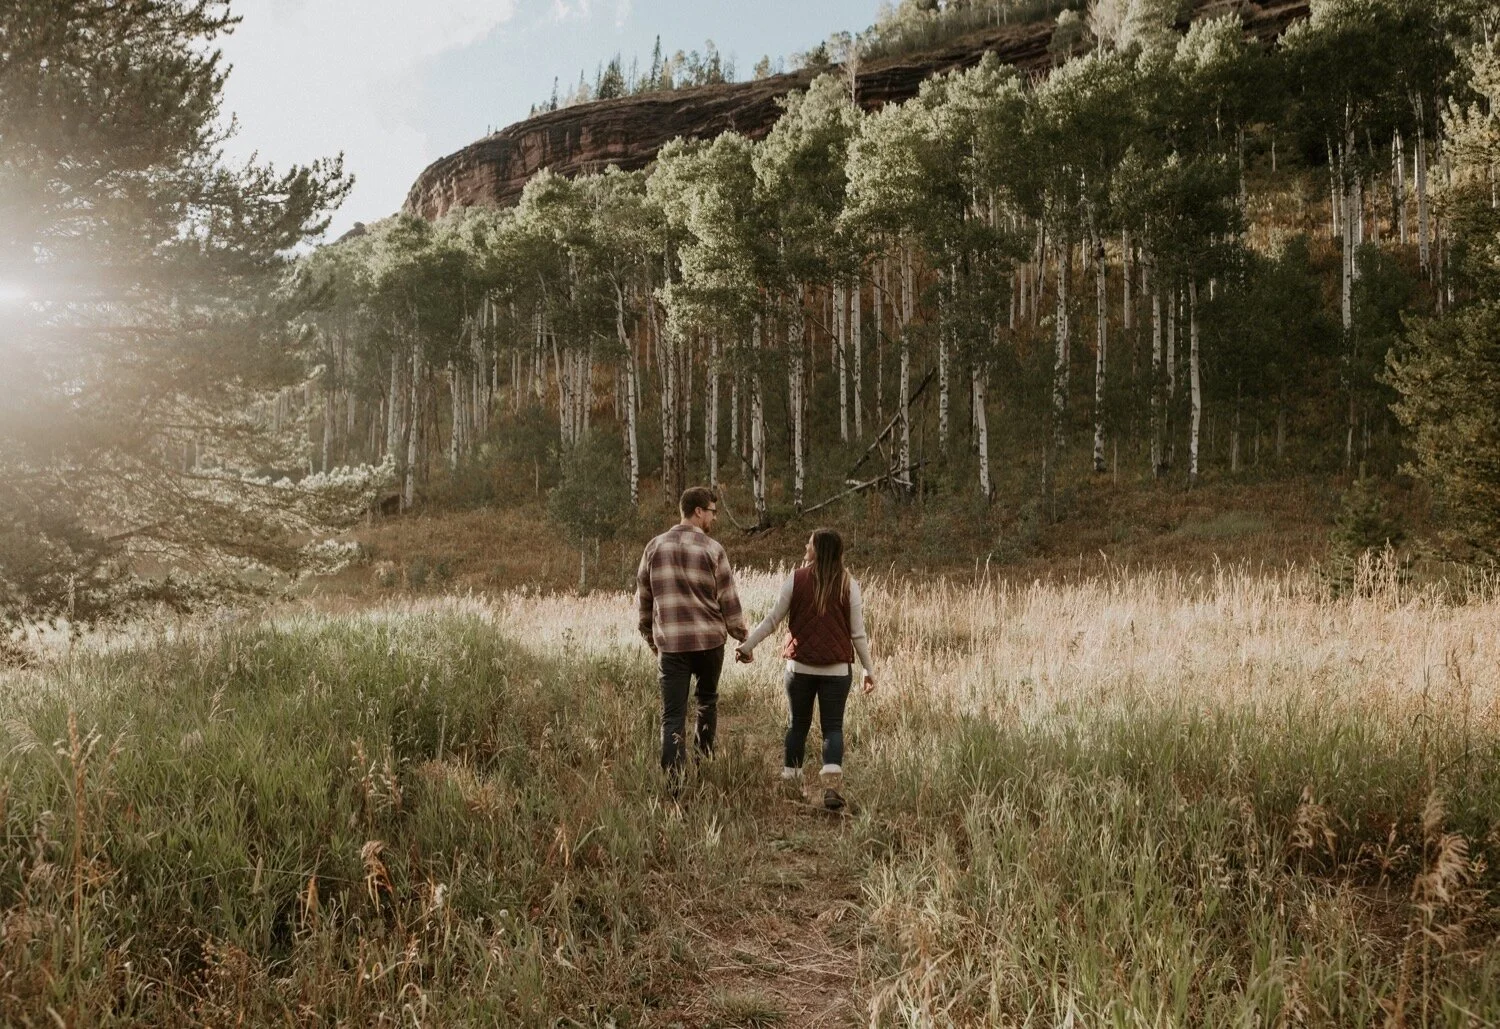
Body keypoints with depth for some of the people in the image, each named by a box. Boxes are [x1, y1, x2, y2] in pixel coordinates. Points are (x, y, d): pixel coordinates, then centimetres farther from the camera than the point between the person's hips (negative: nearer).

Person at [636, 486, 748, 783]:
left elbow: (643, 600, 11)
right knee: (708, 698, 24)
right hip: (709, 639, -1)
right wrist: (743, 639, 7)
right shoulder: (712, 549, -5)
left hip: (670, 643, 1)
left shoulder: (655, 547, 5)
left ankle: (673, 779, -6)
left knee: (672, 714, 3)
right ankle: (704, 757, 31)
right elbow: (729, 601, -3)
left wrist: (651, 640, 21)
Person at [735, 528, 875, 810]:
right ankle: (831, 783, -11)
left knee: (798, 724, 15)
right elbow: (858, 633, -1)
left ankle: (791, 782, 24)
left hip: (800, 665, 0)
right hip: (837, 668, 0)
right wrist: (869, 669, 9)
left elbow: (773, 620, 0)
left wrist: (747, 645, 12)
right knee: (833, 726, 7)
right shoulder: (848, 585, -3)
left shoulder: (796, 580, -5)